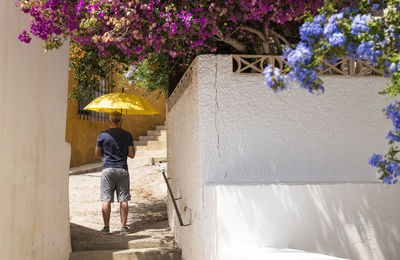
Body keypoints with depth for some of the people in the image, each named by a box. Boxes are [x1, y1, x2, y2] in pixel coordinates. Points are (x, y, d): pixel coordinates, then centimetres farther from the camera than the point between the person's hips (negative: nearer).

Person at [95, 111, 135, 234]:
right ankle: (123, 226, 7)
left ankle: (106, 227, 5)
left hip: (107, 169, -1)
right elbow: (132, 155, 2)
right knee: (123, 199, 6)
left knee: (106, 200, 4)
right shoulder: (127, 135, 1)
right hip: (122, 169, 1)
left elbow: (97, 154, 7)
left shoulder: (102, 135, -1)